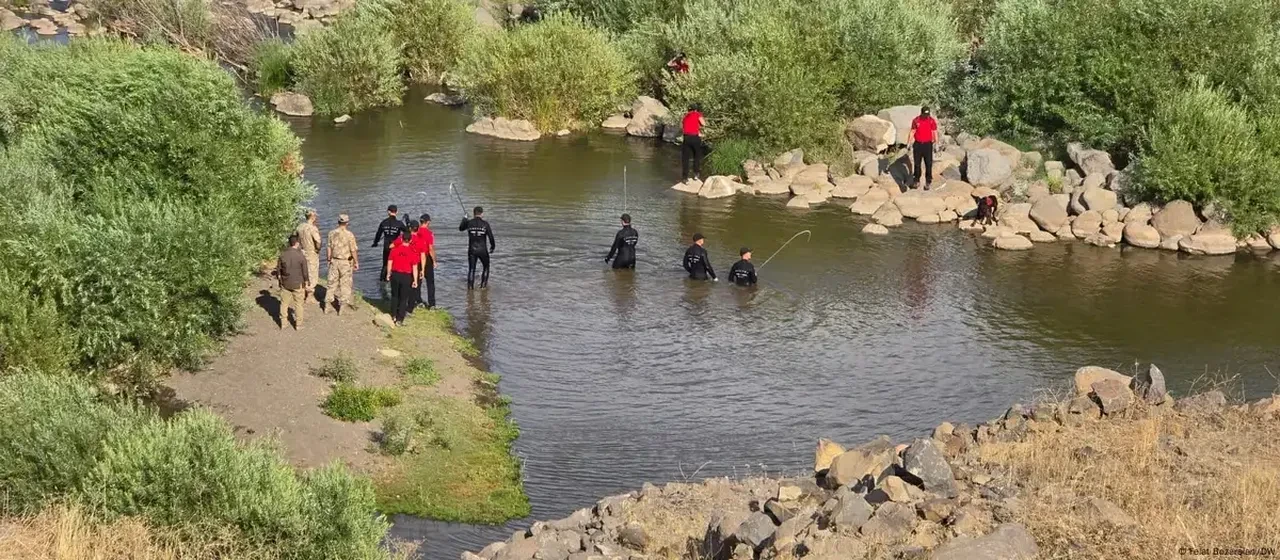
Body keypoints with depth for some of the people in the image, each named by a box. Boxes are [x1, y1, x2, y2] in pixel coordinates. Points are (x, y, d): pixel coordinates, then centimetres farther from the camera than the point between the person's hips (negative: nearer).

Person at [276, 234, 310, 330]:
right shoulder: (301, 256, -16)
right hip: (298, 284, -2)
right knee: (298, 304, 10)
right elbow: (305, 272, -10)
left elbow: (278, 269, 1)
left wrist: (279, 279, 17)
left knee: (284, 303, 14)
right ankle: (298, 324, 15)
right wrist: (306, 282, 4)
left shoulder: (282, 255, -8)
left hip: (285, 283, 2)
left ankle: (283, 323, 20)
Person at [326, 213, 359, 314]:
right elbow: (353, 250, -13)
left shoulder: (332, 233, -4)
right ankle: (342, 304, 10)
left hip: (334, 261, 3)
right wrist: (356, 262, -3)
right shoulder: (349, 235, -15)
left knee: (332, 283, 12)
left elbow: (329, 248, 3)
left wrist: (329, 259, 17)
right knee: (345, 284, 8)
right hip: (346, 262, -3)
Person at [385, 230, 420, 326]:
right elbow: (414, 268, -9)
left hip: (395, 274, 2)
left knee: (395, 296, 20)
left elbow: (389, 262, 2)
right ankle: (400, 319, 5)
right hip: (406, 276, -2)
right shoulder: (413, 252, -10)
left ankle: (394, 315, 27)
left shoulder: (395, 249, -4)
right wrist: (415, 280, -5)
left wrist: (388, 274, 14)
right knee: (403, 298, 6)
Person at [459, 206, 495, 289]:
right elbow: (491, 237, -8)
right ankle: (483, 284, 19)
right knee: (486, 267, 20)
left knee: (471, 269, 12)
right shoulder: (485, 224, -9)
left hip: (471, 250, 1)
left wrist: (464, 219, 31)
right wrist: (492, 247, 9)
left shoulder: (469, 222, -5)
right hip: (483, 250, -1)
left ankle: (470, 286, 10)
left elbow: (460, 228, 15)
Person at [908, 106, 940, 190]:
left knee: (928, 164, -3)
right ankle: (916, 181, 16)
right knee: (917, 164, 5)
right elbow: (912, 132, 6)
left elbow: (935, 132, -1)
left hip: (928, 145, -1)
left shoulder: (932, 121, -3)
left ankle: (928, 182, 2)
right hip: (917, 145, 1)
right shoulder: (916, 120, 0)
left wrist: (936, 144, -7)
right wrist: (909, 143, 2)